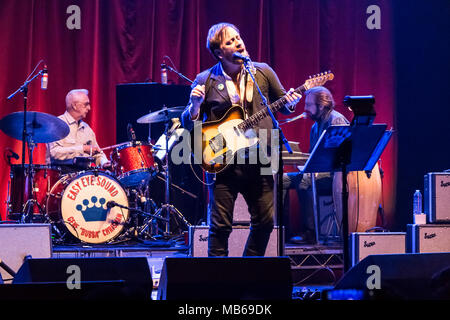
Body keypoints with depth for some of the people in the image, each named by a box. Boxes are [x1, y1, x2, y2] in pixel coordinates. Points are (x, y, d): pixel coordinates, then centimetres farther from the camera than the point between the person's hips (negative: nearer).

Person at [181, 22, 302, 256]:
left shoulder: (263, 73, 7)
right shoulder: (205, 81, 1)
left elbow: (281, 103, 16)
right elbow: (188, 124, 4)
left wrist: (289, 103, -7)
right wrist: (195, 105, -17)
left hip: (259, 161, 3)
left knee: (265, 222, 6)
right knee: (220, 226, -2)